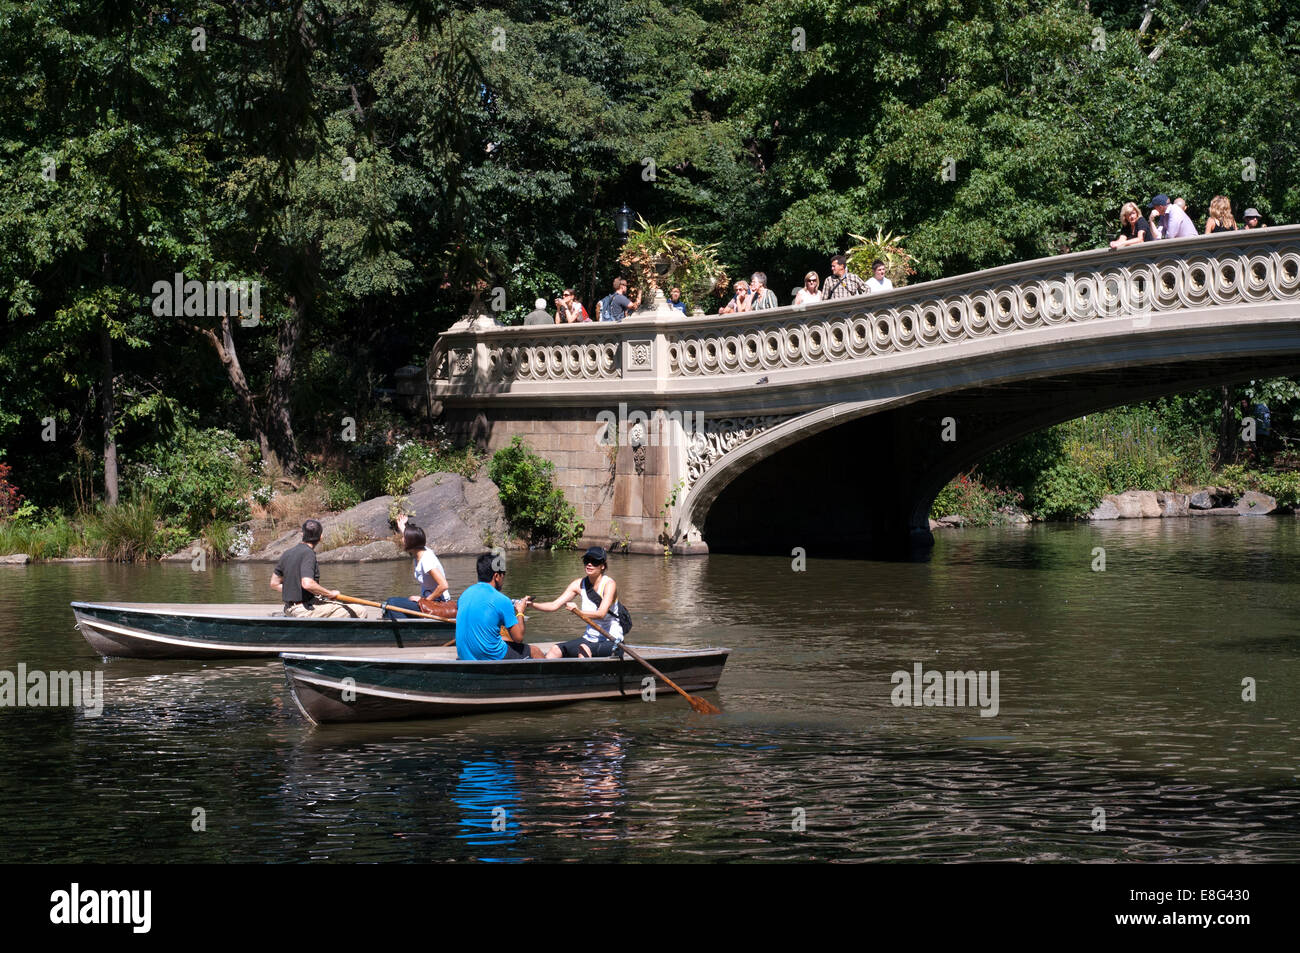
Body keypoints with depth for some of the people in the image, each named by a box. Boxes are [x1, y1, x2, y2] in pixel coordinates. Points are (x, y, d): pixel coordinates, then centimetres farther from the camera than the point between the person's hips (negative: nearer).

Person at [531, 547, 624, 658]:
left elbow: (601, 614, -28)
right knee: (556, 650, -12)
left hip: (611, 641, -7)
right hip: (590, 638, 7)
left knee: (584, 649, -35)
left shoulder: (609, 584, -14)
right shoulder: (579, 584, 3)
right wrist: (532, 605, -20)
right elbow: (554, 605, -3)